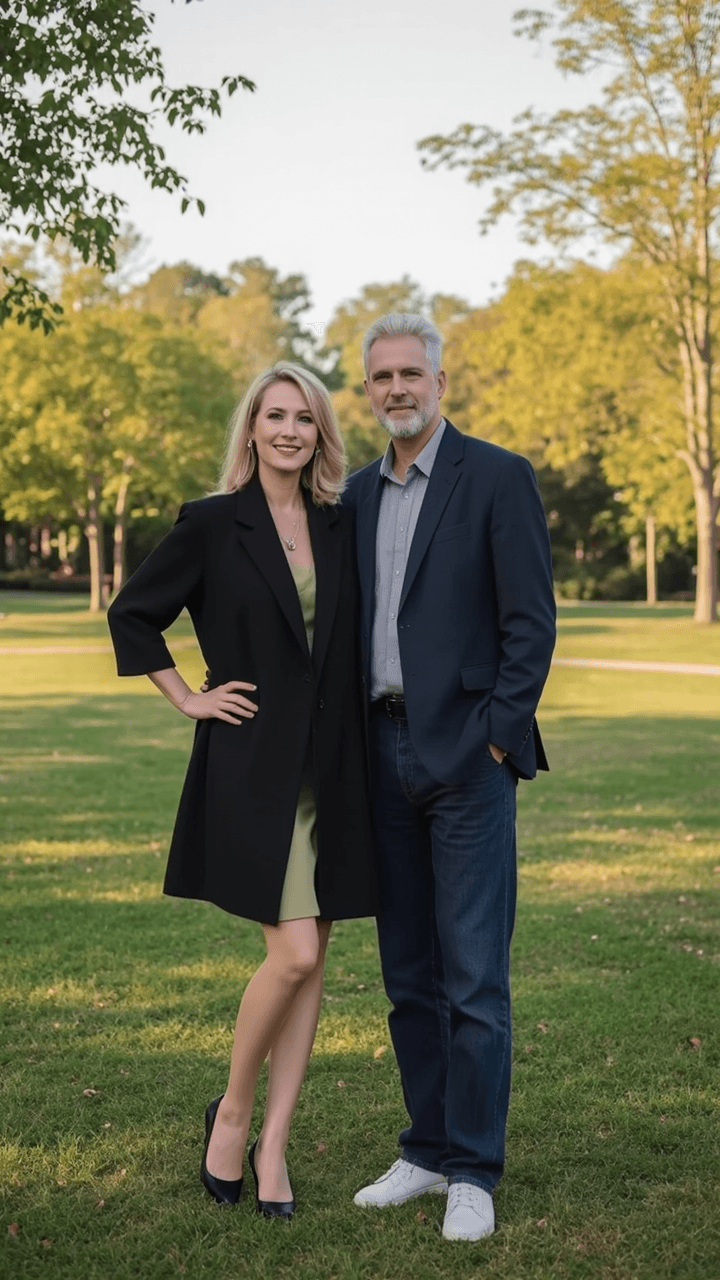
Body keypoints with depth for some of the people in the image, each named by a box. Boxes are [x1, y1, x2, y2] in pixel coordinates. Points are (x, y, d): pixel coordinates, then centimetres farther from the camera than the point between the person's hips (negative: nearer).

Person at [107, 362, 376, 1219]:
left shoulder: (338, 527, 10)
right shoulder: (212, 523, -2)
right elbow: (132, 613, 5)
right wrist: (188, 699, 0)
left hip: (331, 766, 5)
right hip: (252, 765, -5)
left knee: (311, 958, 5)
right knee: (294, 953, -11)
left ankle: (273, 1146, 15)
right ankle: (232, 1110, 13)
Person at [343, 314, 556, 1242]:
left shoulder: (498, 477, -4)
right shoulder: (360, 493, 14)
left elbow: (531, 621, -8)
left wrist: (497, 739, -13)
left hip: (468, 754, -6)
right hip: (387, 756, 6)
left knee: (474, 976, -4)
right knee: (409, 973, 12)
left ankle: (473, 1173, 7)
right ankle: (427, 1152, 24)